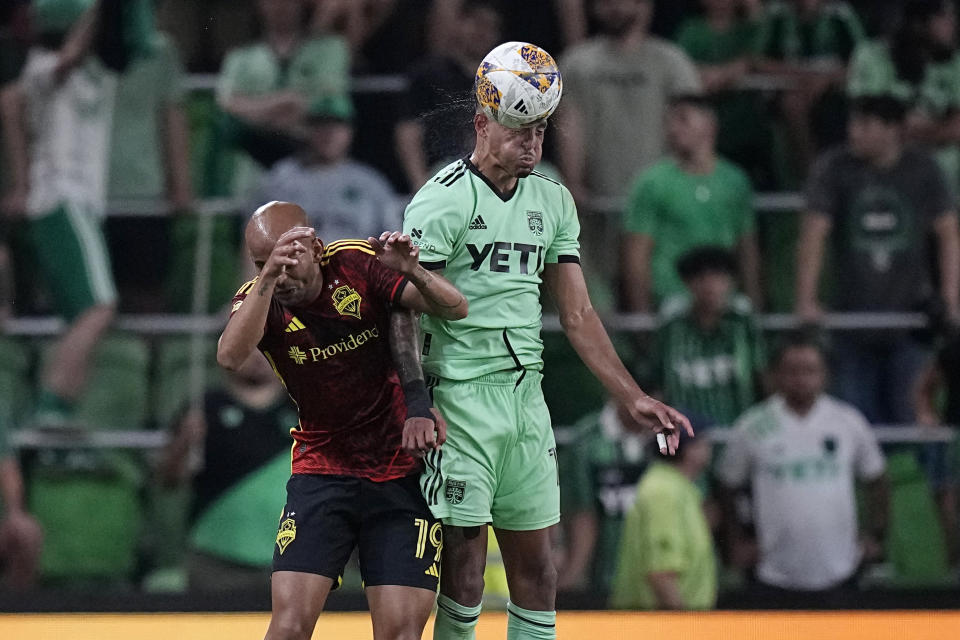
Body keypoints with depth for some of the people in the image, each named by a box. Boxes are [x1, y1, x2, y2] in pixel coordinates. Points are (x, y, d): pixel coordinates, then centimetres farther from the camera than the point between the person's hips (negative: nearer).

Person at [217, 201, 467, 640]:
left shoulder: (357, 265, -8)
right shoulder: (259, 299, -8)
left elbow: (455, 309, -13)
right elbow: (230, 357, -30)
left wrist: (413, 273, -34)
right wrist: (267, 278, -42)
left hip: (402, 471, 0)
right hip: (321, 469, 0)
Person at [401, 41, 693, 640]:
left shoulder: (552, 201, 12)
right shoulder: (443, 200, -8)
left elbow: (578, 314, 15)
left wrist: (634, 398, 10)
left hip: (525, 396, 6)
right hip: (460, 393, -6)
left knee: (536, 561, 6)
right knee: (465, 556, -7)